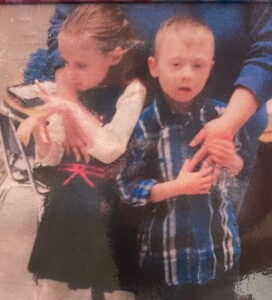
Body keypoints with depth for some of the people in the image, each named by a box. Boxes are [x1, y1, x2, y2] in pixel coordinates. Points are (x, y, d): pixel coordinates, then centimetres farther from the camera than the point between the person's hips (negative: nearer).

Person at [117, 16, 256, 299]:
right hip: (165, 251, -2)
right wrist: (177, 186, -22)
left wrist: (232, 162, -16)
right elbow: (127, 188, -13)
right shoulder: (144, 124, -14)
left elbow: (246, 172, 5)